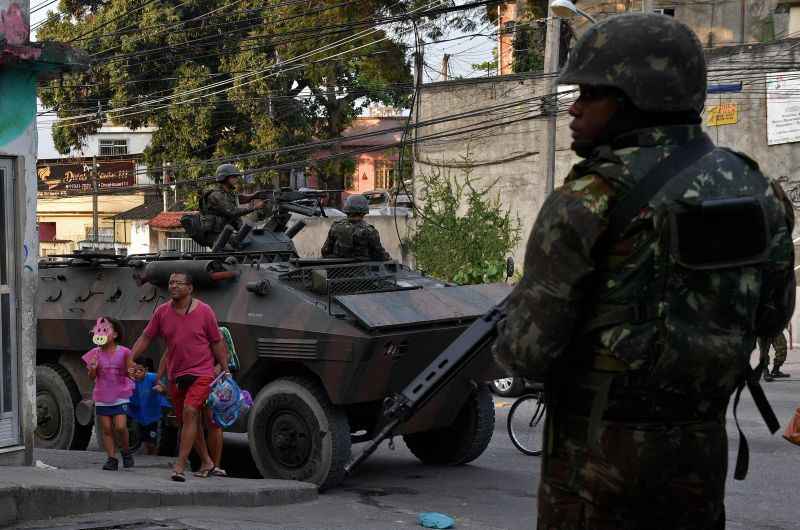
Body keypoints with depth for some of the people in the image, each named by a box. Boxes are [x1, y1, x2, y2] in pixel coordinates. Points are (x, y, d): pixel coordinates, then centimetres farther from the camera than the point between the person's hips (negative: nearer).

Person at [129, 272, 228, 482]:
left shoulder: (204, 311, -5)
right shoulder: (162, 311, 2)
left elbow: (217, 343, 1)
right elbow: (145, 338, 8)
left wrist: (225, 370, 1)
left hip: (201, 373, -4)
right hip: (175, 375, 5)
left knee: (190, 412, -20)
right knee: (188, 421, 12)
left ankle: (180, 466, -19)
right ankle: (206, 462, 29)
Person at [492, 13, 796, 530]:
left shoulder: (586, 203, -17)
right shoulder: (756, 190, 1)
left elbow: (528, 348, -15)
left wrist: (510, 343, 7)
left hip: (599, 450, -5)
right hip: (700, 447, 6)